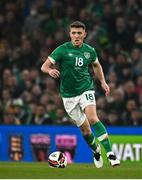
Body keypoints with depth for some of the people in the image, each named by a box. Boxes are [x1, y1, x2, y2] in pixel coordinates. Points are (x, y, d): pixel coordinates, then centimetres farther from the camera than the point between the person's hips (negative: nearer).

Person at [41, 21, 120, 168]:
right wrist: (50, 70, -35)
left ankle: (110, 153, -30)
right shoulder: (62, 50, -9)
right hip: (69, 95, 0)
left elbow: (96, 65, 22)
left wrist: (103, 82, 12)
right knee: (85, 129, 5)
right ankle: (96, 150, 36)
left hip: (86, 89, 0)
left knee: (92, 118, -26)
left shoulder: (90, 51, 0)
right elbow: (44, 66, -12)